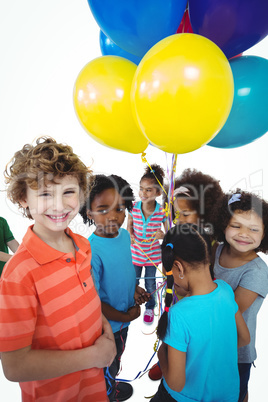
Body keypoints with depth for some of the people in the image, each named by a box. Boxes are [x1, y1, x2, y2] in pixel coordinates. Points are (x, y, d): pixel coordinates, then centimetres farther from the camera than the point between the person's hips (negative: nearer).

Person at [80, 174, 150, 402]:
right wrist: (126, 317, -15)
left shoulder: (125, 235, -10)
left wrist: (134, 289, -6)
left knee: (117, 357, 33)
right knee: (108, 368, 22)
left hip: (125, 317, 7)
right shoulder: (91, 252, -33)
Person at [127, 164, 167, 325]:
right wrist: (131, 236, -19)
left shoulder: (162, 211, -19)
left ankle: (150, 308, 45)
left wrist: (162, 235, -30)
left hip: (153, 254, -1)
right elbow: (129, 226, 1)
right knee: (134, 281, 19)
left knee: (150, 283, 18)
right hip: (136, 252, 1)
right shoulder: (134, 208, -14)